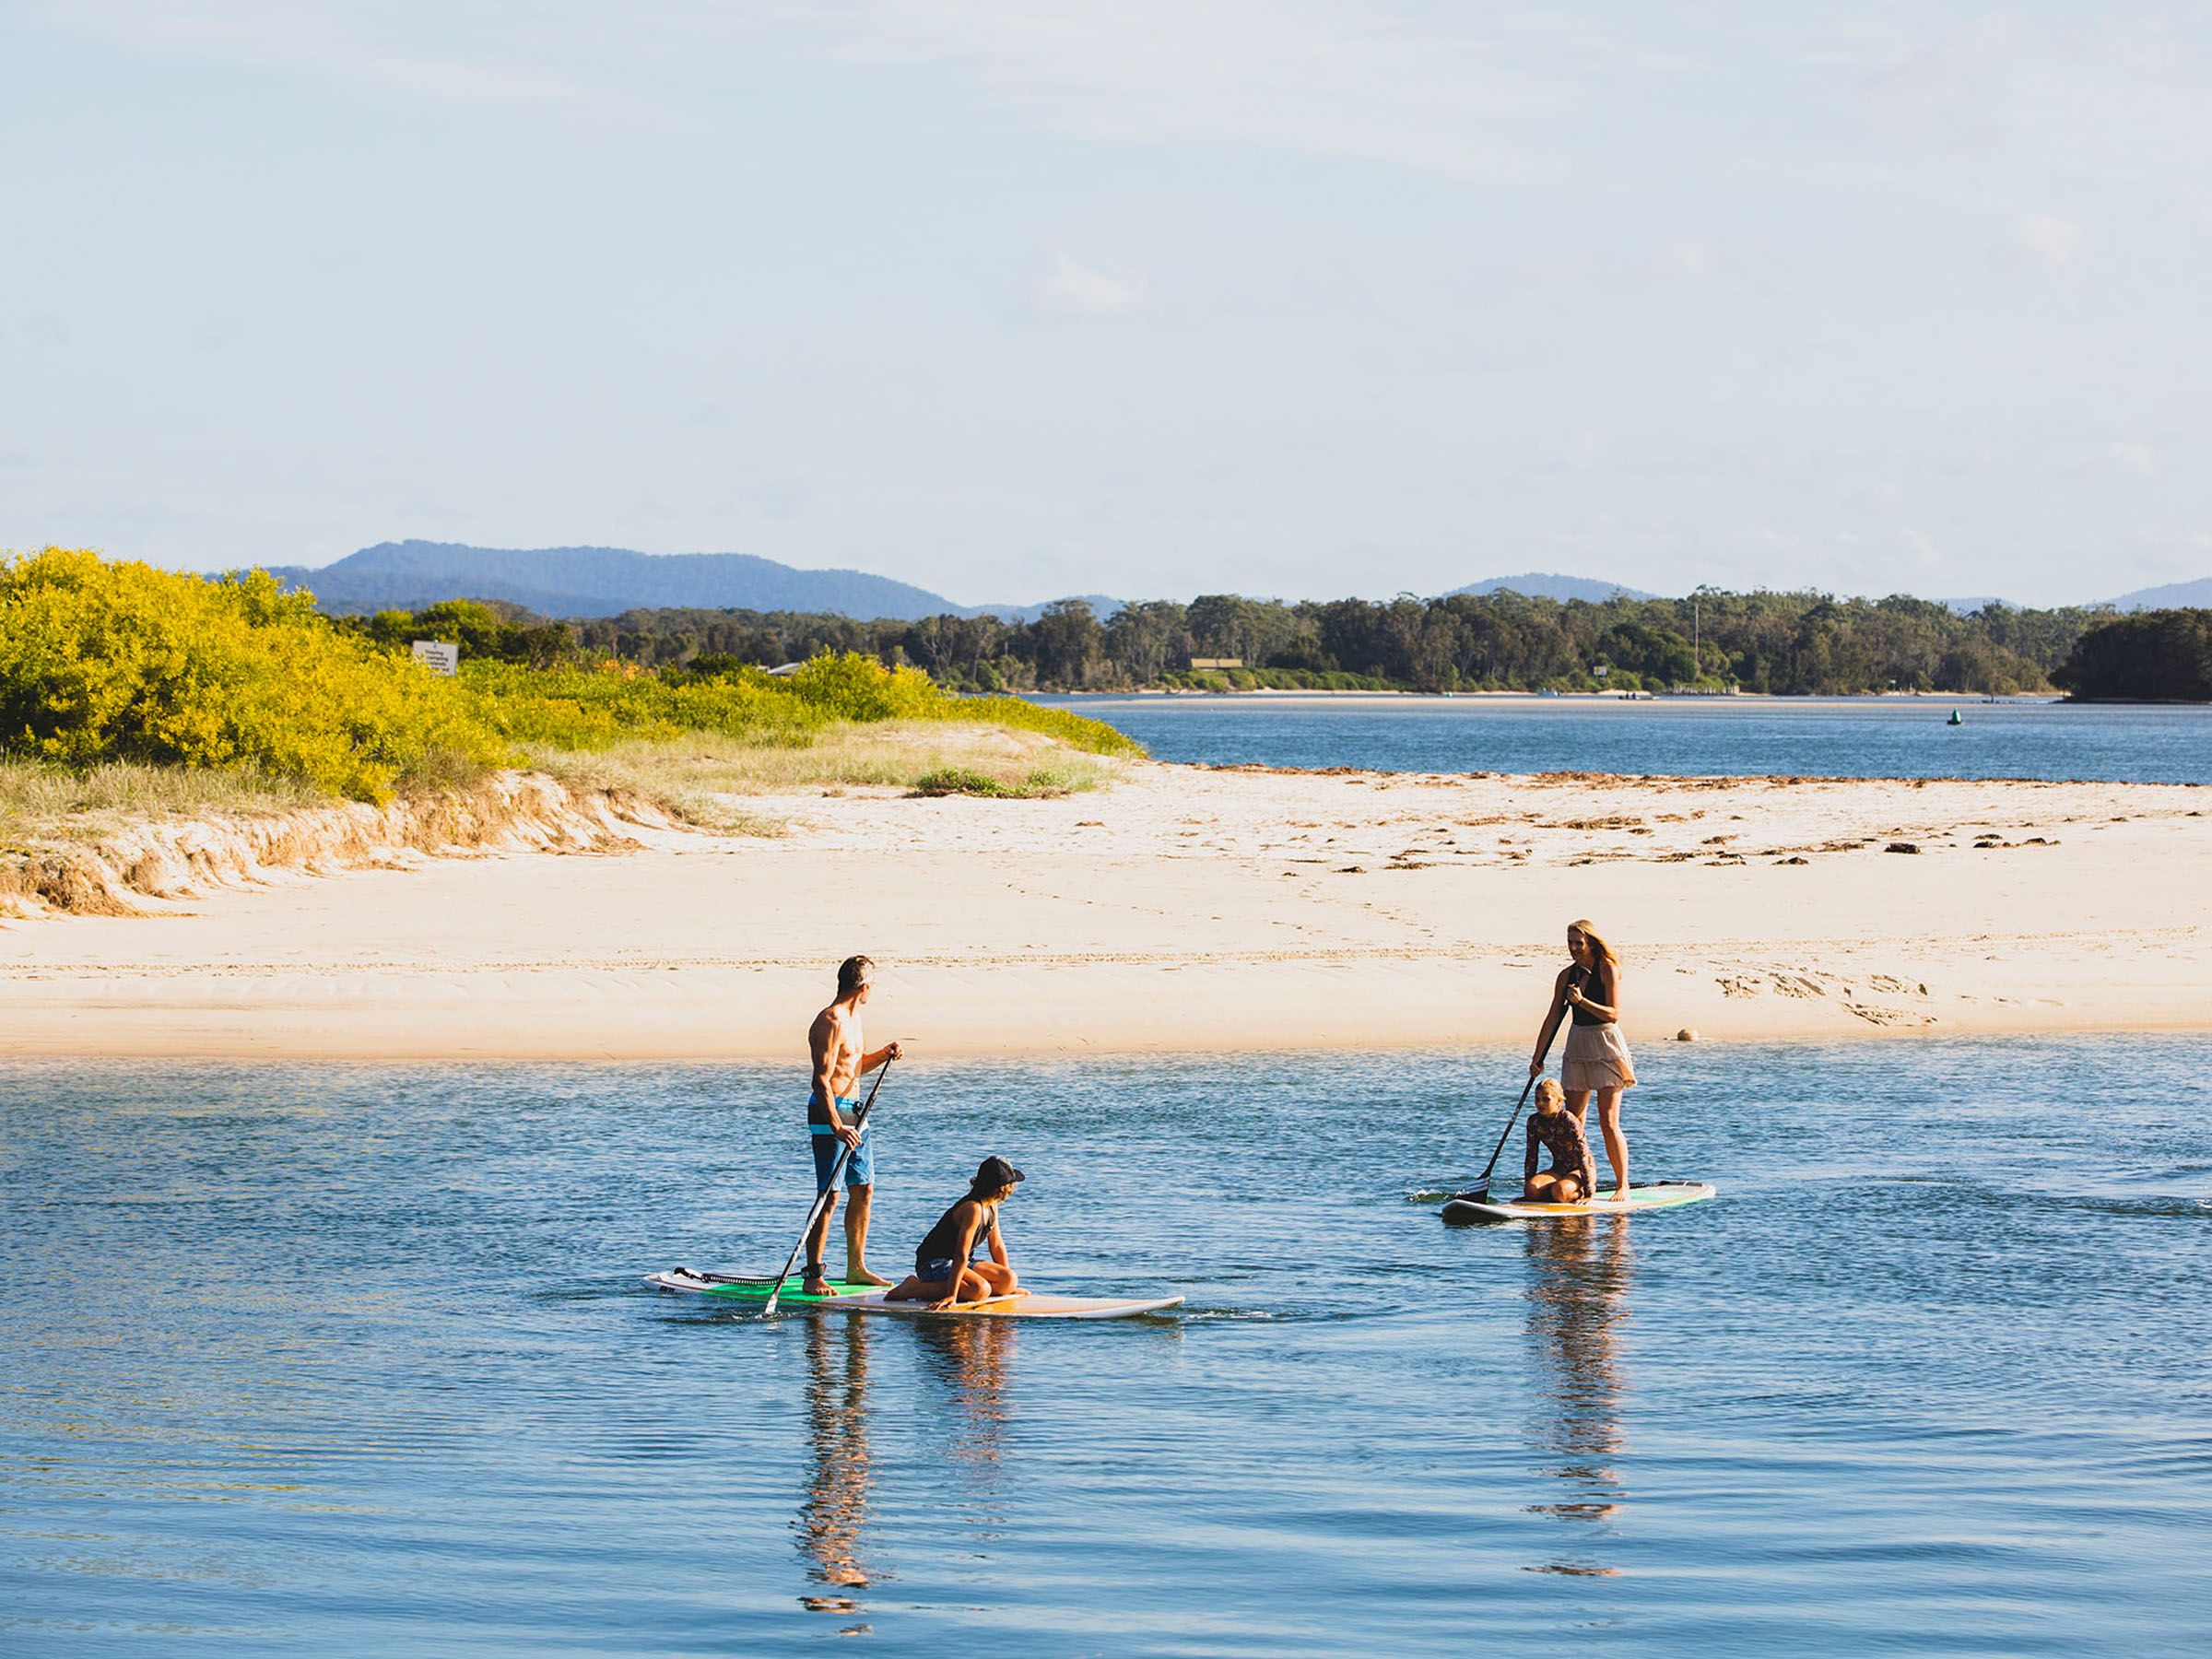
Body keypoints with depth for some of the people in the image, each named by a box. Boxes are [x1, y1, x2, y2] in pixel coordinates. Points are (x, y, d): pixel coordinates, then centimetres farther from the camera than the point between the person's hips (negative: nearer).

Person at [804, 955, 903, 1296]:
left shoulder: (853, 1018, 14)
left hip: (854, 1111, 10)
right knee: (829, 1197, -10)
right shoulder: (831, 1022, -17)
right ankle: (813, 1277, -9)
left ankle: (856, 1268, 22)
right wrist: (836, 1127, -29)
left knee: (864, 1191, 13)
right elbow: (821, 1079, -23)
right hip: (829, 1113, -10)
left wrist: (881, 1055, 9)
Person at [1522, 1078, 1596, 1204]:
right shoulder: (1534, 1122, -4)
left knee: (1560, 1192, -35)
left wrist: (1588, 1193, -26)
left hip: (1580, 1170, -5)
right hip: (1559, 1170, 5)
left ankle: (1581, 1193, -5)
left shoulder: (1568, 1120, -22)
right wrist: (1528, 1185, 0)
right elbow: (1531, 1157, 4)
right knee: (1531, 1189, -24)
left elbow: (1583, 1156, -23)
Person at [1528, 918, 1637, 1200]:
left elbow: (1613, 1015, -15)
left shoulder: (1607, 969, -9)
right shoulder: (1567, 975, 8)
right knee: (1573, 1121, 3)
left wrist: (1581, 1001, -26)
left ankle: (1623, 1185, -4)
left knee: (1608, 1121, -10)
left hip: (1606, 1045, -6)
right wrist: (1537, 1058, 7)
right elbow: (1553, 1018, 9)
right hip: (1578, 1045, 6)